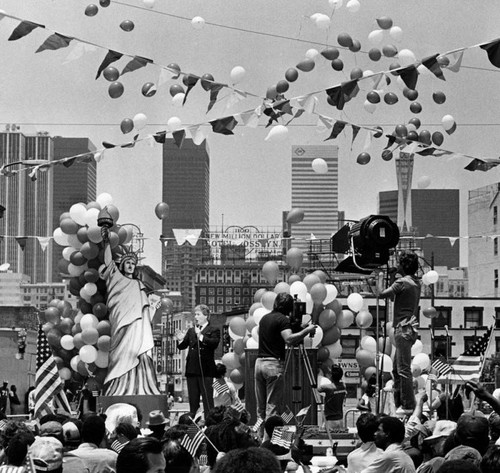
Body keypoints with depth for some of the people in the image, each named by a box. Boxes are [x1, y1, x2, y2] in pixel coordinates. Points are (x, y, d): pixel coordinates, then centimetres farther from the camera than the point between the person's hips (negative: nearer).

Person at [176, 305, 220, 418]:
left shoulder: (213, 330, 1)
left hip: (206, 370, -6)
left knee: (207, 399, -5)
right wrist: (180, 340, -9)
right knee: (193, 400, 9)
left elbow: (215, 343, -17)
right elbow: (183, 346, 12)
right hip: (191, 369, 6)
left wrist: (201, 336, -24)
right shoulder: (191, 331, 18)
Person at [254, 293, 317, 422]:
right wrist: (307, 330, -12)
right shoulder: (283, 319, -7)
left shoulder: (264, 318, 17)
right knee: (273, 407, -7)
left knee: (260, 408, 9)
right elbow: (289, 339, -22)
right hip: (274, 363, -7)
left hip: (259, 362, 7)